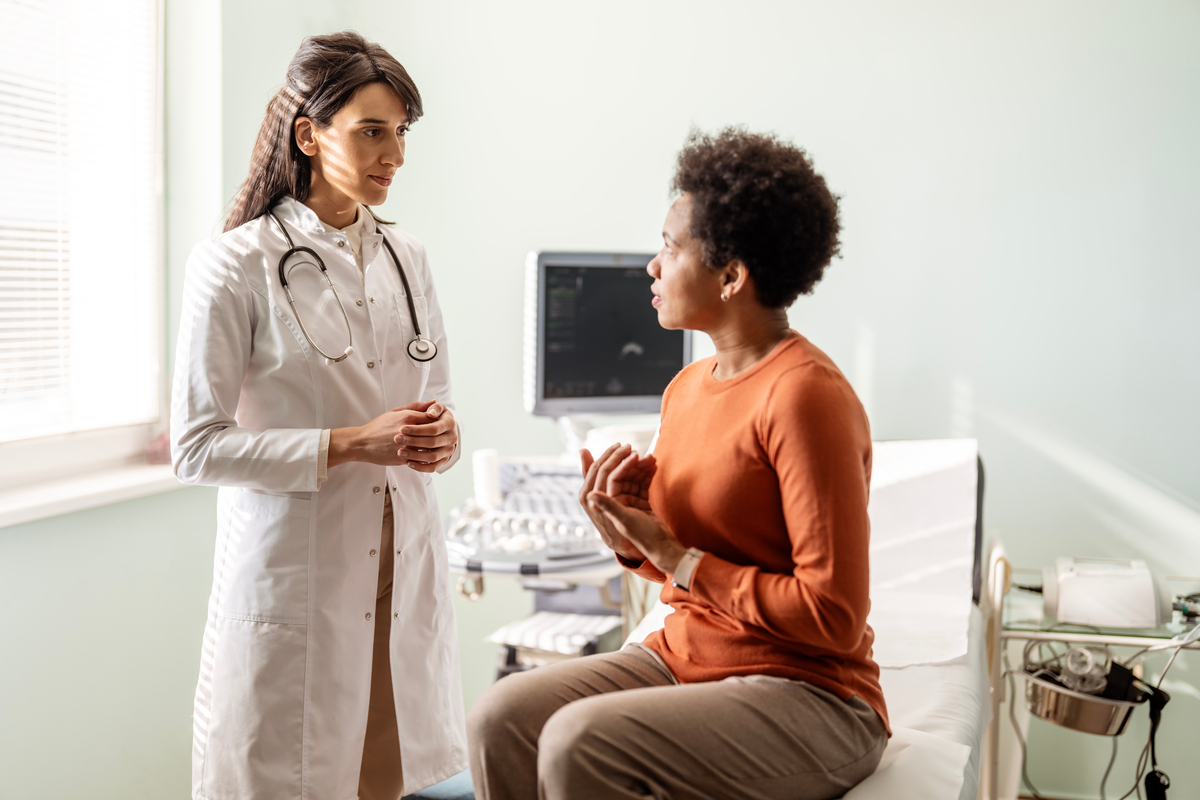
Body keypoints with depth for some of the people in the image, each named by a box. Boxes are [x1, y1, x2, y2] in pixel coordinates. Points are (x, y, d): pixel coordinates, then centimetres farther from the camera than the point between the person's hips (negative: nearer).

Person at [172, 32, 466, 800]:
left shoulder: (407, 257, 10)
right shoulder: (235, 264, -7)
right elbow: (196, 447, -10)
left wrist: (441, 432, -5)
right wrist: (351, 445, -17)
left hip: (403, 566, 5)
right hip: (293, 571, -5)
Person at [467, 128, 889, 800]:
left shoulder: (805, 396, -19)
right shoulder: (688, 387, 9)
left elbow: (833, 617, -21)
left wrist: (673, 555, -15)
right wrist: (632, 534, -4)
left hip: (806, 698, -7)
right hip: (682, 660, 8)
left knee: (578, 743, -28)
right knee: (502, 719, -13)